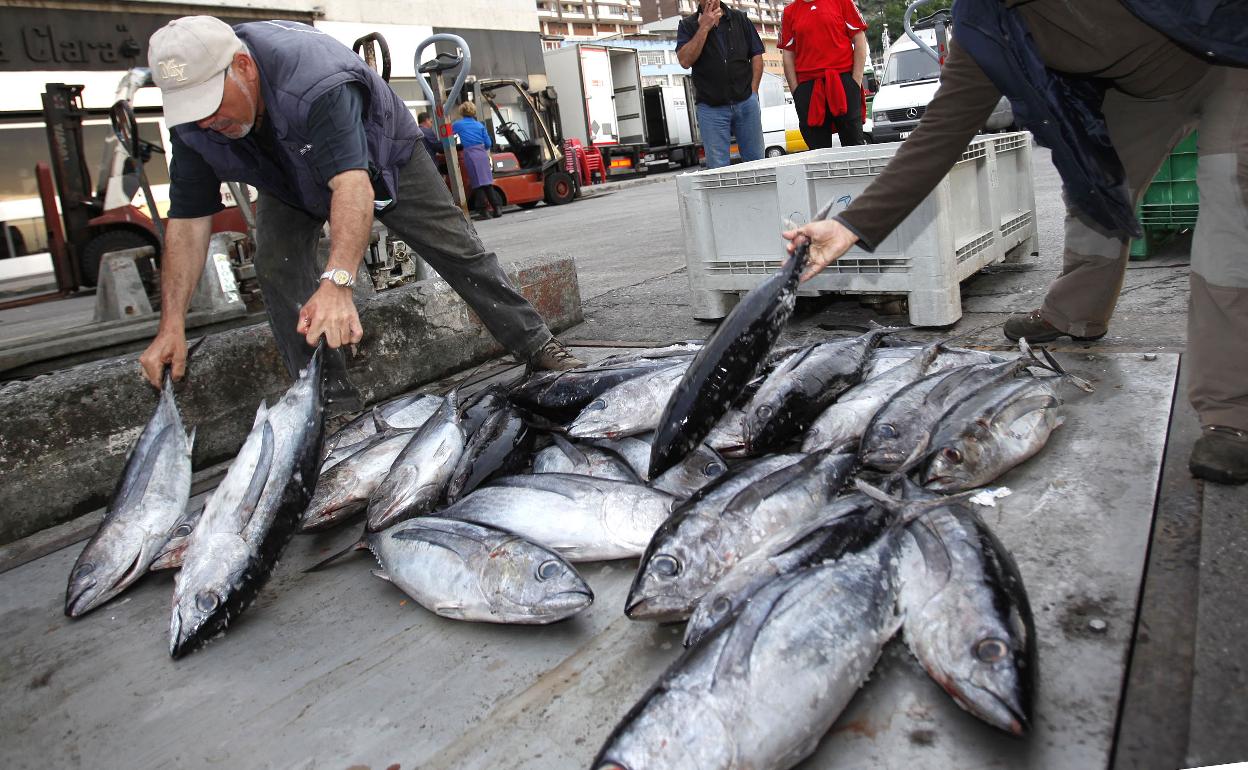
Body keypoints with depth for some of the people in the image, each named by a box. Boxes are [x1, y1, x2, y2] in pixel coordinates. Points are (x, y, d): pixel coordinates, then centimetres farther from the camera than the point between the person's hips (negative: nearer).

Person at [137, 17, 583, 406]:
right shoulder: (193, 119, -24)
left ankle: (537, 348, 6)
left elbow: (353, 184, -54)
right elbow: (187, 221, -21)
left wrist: (337, 283, -67)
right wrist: (172, 323, -27)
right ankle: (331, 400, -7)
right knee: (277, 271, -15)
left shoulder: (315, 79, -44)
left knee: (458, 250, -6)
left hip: (380, 154, -4)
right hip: (290, 181, 5)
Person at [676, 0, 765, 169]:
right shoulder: (688, 25, 5)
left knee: (756, 160, 4)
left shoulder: (740, 19, 11)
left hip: (746, 103, 2)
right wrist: (704, 28, -11)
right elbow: (685, 61, -9)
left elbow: (756, 55, 11)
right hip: (711, 107, -2)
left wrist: (753, 92, 1)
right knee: (718, 167, -5)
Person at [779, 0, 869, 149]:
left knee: (854, 142, -4)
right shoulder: (789, 12, 13)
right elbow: (787, 55, 11)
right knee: (818, 150, 1)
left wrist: (856, 81, -4)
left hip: (843, 82, -1)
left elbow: (860, 41, 5)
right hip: (807, 89, 2)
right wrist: (796, 91, 2)